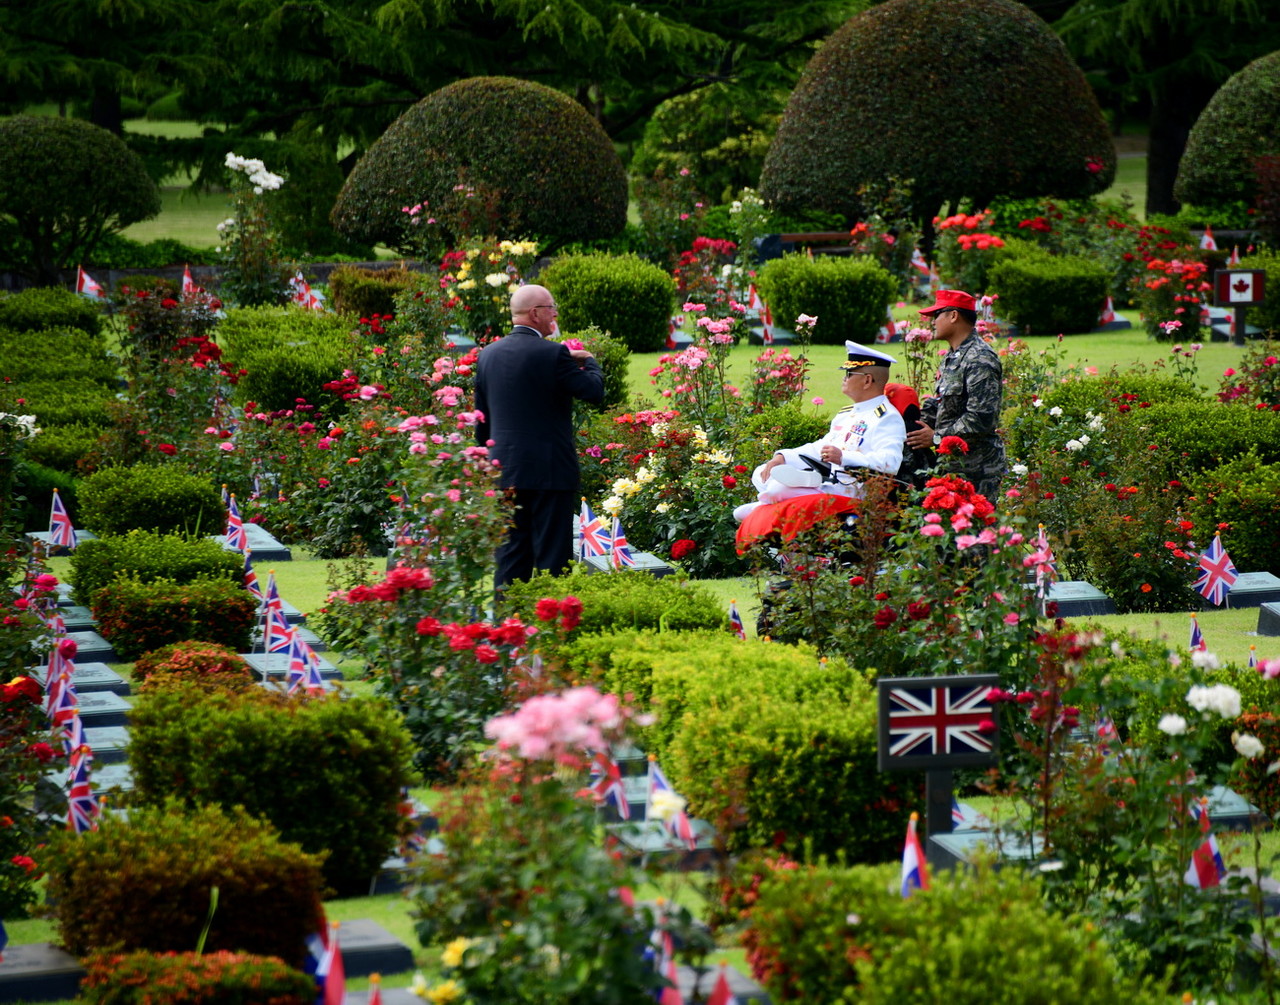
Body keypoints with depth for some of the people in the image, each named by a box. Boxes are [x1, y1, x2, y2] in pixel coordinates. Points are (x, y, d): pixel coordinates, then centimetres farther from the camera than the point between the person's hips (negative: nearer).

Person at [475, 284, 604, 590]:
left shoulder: (488, 354, 7)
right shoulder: (553, 354, -13)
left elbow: (481, 417, 13)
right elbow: (594, 391, -9)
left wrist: (489, 457, 22)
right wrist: (589, 363, 11)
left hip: (505, 471, 6)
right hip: (549, 470, -6)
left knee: (511, 555, 9)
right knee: (552, 553, -2)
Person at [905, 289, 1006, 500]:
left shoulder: (980, 360, -16)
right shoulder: (951, 357, 17)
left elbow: (982, 419, -22)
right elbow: (937, 404, 27)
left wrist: (937, 437, -17)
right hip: (951, 462, 10)